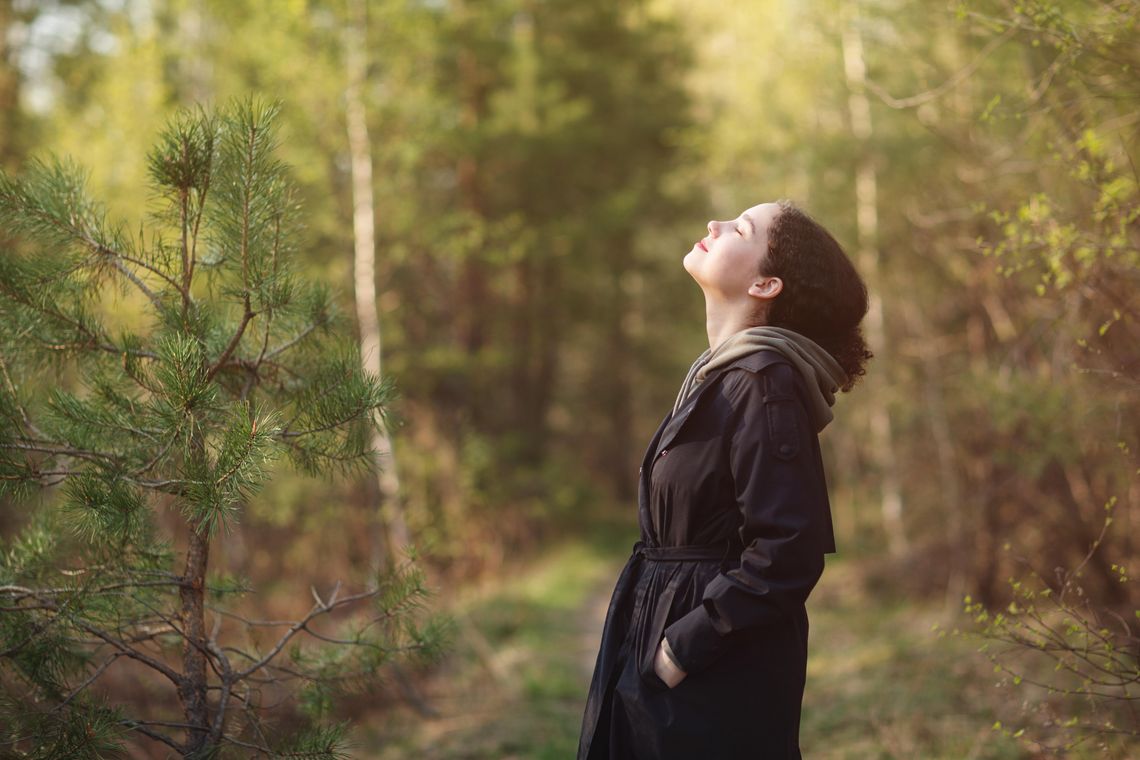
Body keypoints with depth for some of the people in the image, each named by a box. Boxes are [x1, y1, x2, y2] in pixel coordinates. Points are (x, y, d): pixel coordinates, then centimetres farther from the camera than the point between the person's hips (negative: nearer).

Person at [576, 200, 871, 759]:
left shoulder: (763, 383, -17)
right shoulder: (718, 375, 11)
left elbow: (788, 553, -23)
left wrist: (685, 646, -18)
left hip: (717, 680, -8)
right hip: (659, 653, 8)